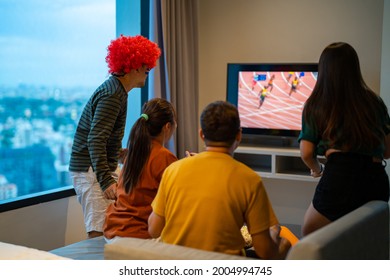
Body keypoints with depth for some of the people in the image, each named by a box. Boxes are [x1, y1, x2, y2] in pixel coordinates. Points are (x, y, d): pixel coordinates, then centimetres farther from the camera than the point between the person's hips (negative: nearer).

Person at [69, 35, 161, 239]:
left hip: (103, 169, 10)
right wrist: (105, 180, -37)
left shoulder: (115, 89, 14)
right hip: (91, 171, -10)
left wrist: (121, 153, 37)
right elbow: (95, 139, -28)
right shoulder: (112, 95, -18)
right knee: (100, 233, -12)